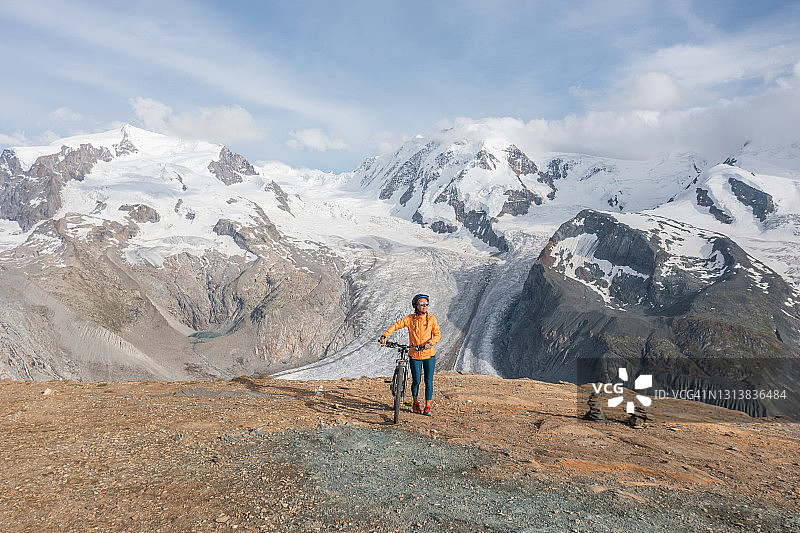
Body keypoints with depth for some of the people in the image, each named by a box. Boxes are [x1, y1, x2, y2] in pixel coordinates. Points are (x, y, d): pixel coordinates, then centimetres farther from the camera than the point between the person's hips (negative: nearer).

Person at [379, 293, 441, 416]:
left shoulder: (431, 319, 0)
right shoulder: (410, 319, -1)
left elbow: (438, 335, -3)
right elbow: (396, 325, -4)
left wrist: (430, 342, -22)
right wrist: (384, 336, -18)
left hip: (429, 355, 0)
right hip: (415, 355, 0)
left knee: (428, 382, 1)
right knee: (416, 381, 5)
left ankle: (427, 407, 14)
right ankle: (415, 403, 29)